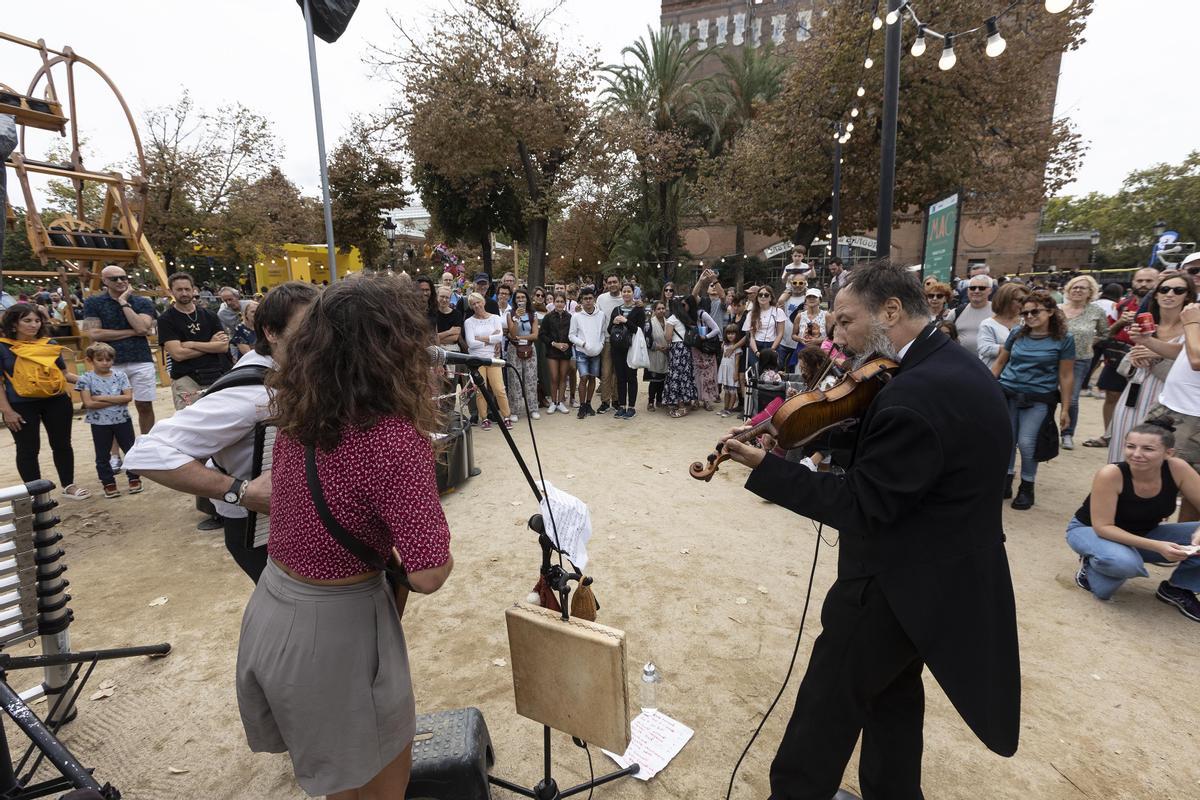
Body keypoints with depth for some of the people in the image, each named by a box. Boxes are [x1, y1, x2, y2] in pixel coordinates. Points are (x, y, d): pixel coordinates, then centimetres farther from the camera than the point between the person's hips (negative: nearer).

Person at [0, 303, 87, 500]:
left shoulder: (50, 344, 6)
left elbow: (64, 373, 11)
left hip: (56, 401, 4)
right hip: (22, 406, -3)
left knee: (62, 444, 12)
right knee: (28, 449, 7)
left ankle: (69, 486, 25)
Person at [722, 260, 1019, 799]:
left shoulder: (912, 397, -30)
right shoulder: (958, 367, 3)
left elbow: (861, 508, -25)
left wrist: (764, 467, -23)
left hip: (902, 581, -9)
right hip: (946, 572, 10)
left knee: (829, 700, 9)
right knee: (894, 689, 26)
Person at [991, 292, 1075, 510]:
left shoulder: (1064, 339, -2)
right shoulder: (1017, 334, 5)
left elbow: (1066, 376, 0)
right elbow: (999, 362, 13)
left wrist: (1065, 409, -1)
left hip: (1038, 399, -3)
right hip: (1007, 394, 3)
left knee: (1026, 443, -9)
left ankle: (1027, 487, 11)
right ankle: (1005, 482, 21)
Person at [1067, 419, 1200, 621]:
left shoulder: (1177, 468, -19)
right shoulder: (1110, 474, -30)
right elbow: (1102, 527, -28)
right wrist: (1156, 547, -37)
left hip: (1143, 534, 6)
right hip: (1090, 530, -5)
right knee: (1126, 562, -37)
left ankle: (1177, 589, 8)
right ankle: (1091, 567, -3)